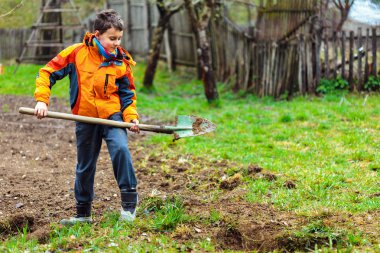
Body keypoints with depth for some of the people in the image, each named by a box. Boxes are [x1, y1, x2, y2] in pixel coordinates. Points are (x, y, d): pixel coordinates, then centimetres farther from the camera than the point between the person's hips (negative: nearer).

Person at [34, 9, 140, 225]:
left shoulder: (121, 61, -4)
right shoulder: (76, 53, -8)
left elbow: (127, 93, 5)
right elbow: (48, 72, -3)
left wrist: (131, 117, -11)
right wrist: (42, 99, -13)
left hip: (112, 115, -1)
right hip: (85, 118, 1)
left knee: (120, 149, -28)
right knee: (85, 166, 11)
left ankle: (129, 199, -14)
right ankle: (83, 213, 27)